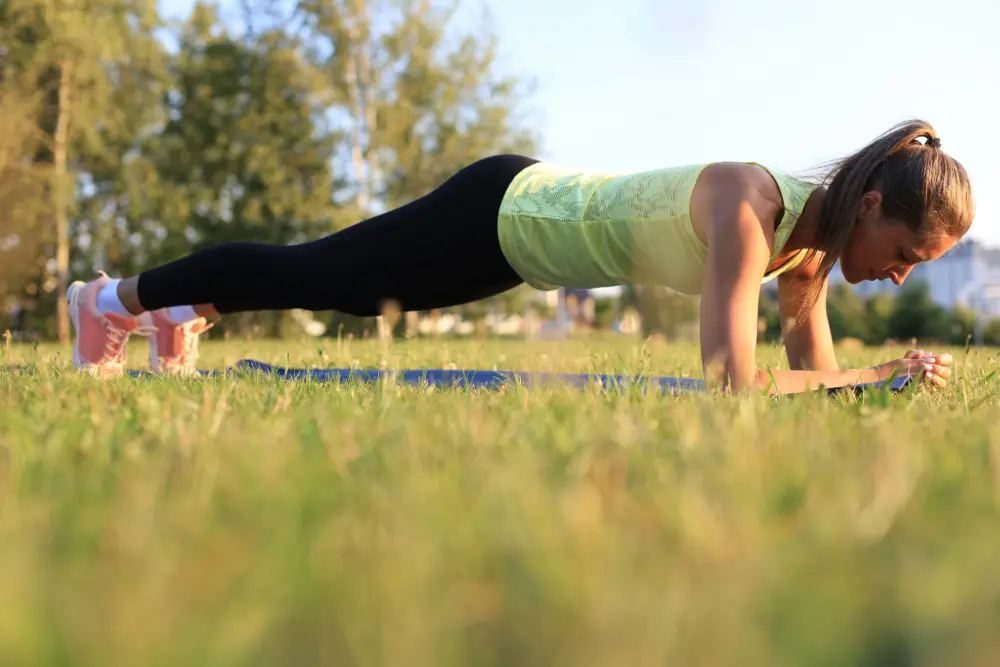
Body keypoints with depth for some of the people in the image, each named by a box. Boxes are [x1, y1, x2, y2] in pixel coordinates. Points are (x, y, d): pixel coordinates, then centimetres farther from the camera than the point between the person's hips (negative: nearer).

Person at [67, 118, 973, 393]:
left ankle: (190, 314, 49)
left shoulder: (814, 230, -7)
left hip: (539, 217, 7)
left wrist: (877, 373, -13)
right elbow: (732, 380, -40)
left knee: (339, 287, 25)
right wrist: (883, 373, -32)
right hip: (501, 214, -7)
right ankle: (118, 298, 33)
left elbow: (810, 365, 4)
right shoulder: (747, 209, -33)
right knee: (308, 275, 10)